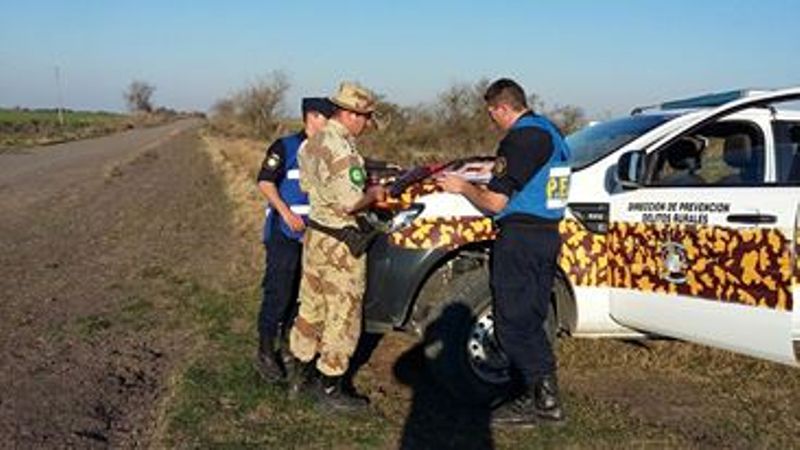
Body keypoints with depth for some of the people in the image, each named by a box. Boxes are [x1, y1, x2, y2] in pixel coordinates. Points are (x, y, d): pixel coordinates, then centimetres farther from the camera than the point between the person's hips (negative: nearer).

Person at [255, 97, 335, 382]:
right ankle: (266, 353, 5)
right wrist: (286, 212, -19)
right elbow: (265, 182, -11)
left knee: (302, 293, 14)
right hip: (284, 233, -6)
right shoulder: (285, 147, -7)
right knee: (278, 293, -5)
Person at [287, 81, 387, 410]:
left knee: (311, 307, 19)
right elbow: (350, 203, -28)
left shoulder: (314, 143, 8)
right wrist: (374, 194, -8)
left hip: (315, 232, 9)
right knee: (343, 315, 3)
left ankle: (300, 373, 31)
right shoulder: (341, 149, -23)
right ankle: (330, 386, 12)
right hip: (340, 245, -9)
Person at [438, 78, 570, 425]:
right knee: (533, 320, 16)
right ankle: (547, 396, 19)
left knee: (513, 322, 0)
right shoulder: (551, 133, 14)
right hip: (549, 236, 9)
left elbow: (494, 202, -16)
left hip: (519, 239, -9)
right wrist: (502, 171, 25)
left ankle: (525, 402, 7)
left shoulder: (519, 139, -16)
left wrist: (462, 187, 0)